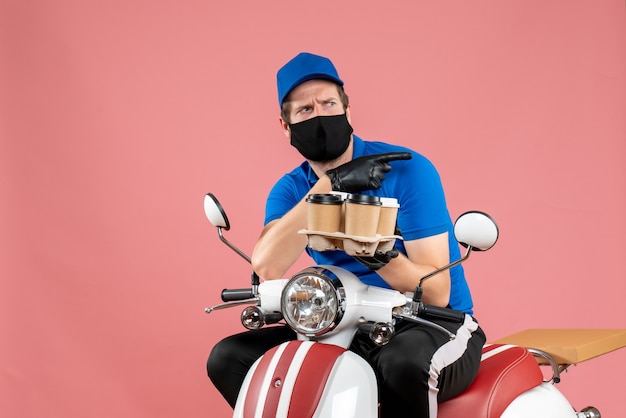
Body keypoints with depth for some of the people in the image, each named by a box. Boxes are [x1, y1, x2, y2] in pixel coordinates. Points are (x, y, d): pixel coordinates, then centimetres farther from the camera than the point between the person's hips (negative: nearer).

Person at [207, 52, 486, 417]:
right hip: (351, 330, 5)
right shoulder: (291, 190, 1)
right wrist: (329, 186, -26)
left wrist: (384, 258, -38)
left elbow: (437, 293, -17)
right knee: (229, 358, -8)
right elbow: (266, 268, -21)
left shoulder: (407, 170, -13)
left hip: (435, 327, -5)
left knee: (405, 364, -40)